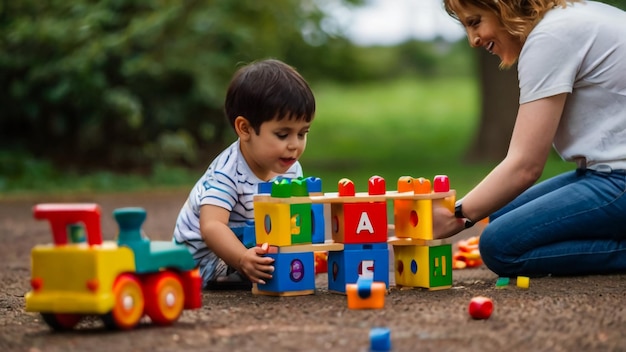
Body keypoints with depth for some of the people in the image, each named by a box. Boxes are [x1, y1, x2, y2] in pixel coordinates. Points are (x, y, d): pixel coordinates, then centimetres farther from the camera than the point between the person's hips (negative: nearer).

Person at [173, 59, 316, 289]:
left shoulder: (290, 169, -5)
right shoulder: (227, 173, -30)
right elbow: (211, 227, -40)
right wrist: (243, 259, -57)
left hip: (255, 245, 8)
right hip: (203, 254, -8)